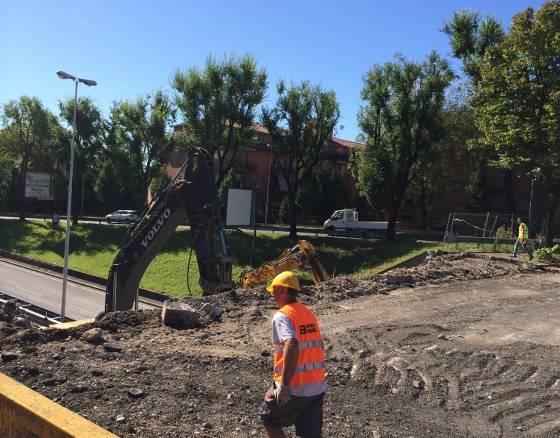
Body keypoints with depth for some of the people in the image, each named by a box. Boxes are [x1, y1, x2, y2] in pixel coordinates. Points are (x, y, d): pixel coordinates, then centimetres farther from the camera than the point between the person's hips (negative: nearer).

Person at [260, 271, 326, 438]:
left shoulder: (282, 316, -15)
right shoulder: (309, 314, 9)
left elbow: (292, 346, -31)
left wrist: (284, 385, -29)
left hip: (293, 387, -7)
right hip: (317, 386, 7)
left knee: (269, 419, 18)